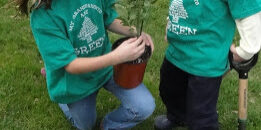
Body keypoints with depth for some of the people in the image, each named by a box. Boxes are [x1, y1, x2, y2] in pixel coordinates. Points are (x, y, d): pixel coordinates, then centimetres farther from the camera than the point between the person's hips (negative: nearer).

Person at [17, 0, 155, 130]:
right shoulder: (42, 15, -32)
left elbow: (109, 20, 0)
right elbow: (71, 65, -31)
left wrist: (135, 32, -21)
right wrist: (116, 56, -44)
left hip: (106, 65, 3)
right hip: (76, 79, -3)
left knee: (145, 107, -13)